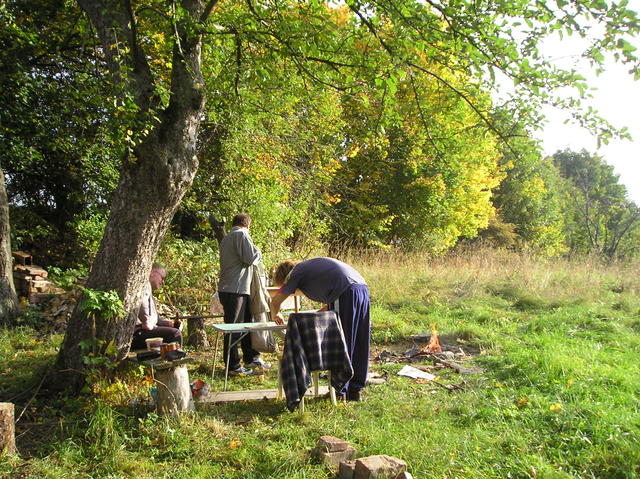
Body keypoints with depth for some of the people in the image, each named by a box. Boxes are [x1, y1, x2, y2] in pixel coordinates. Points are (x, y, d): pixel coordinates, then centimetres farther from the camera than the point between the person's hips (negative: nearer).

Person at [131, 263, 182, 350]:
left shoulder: (150, 292, 29)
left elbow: (154, 317, 31)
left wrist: (170, 323, 17)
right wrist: (147, 323, -24)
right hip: (137, 332, -11)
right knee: (174, 334, -21)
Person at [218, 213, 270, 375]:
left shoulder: (226, 237, 19)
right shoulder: (242, 234, -10)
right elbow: (251, 257, -19)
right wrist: (258, 252, 1)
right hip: (235, 290, -10)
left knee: (247, 323, 17)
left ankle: (251, 358, 27)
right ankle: (233, 366, 4)